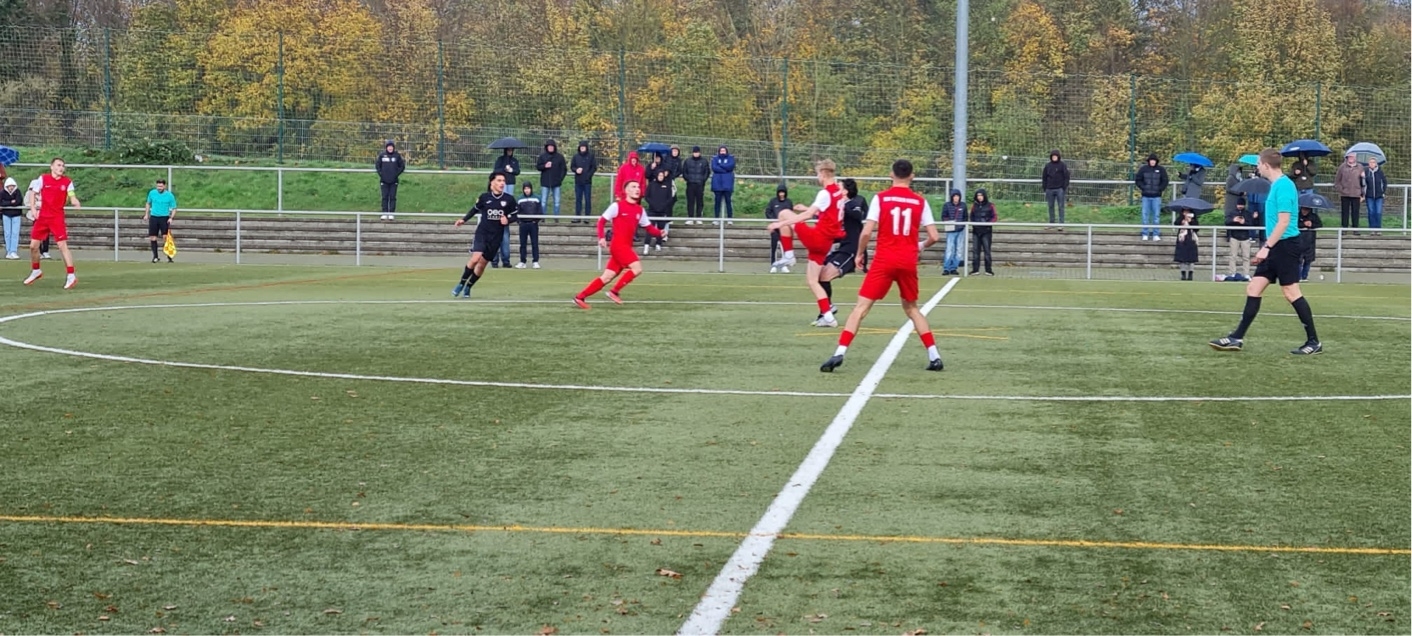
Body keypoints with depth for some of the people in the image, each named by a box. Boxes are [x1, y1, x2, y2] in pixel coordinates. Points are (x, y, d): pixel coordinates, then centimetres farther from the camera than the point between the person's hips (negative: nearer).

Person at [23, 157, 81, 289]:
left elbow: (72, 198, -4)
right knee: (33, 245, 7)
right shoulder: (43, 179, 1)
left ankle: (71, 276, -12)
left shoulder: (67, 182, -1)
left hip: (57, 217, -3)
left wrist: (76, 203, -27)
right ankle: (36, 271, 31)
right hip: (42, 216, 3)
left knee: (63, 245, -13)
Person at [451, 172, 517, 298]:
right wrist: (464, 219, 7)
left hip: (496, 237, 2)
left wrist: (508, 219, -12)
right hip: (482, 232, -2)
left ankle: (468, 287, 25)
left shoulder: (509, 199, -3)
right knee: (475, 258, -20)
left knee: (482, 264, 6)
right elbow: (475, 209, 14)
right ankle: (461, 284, -2)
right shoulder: (484, 197, -3)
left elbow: (515, 214, 8)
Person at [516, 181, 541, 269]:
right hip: (523, 224, 1)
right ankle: (522, 262, 10)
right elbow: (517, 212, 5)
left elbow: (540, 211, 2)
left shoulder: (536, 199, 0)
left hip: (533, 224, -1)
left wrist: (536, 220, -8)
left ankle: (536, 262, 3)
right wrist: (519, 220, -7)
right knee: (522, 244, 5)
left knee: (535, 243, 0)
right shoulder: (520, 199, 3)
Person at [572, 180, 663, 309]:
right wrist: (602, 237, -15)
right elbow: (602, 221, -2)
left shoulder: (640, 210, 13)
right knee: (637, 268, -19)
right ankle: (614, 292, -9)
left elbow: (649, 227, 16)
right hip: (618, 245, -7)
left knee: (607, 277, 4)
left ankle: (580, 297, 9)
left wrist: (659, 232, -4)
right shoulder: (617, 206, -5)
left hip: (626, 247, 7)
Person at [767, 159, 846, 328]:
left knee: (784, 214, -3)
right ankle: (827, 316, 6)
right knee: (812, 281, 13)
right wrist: (808, 208, 28)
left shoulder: (825, 193, -15)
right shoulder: (838, 191, 10)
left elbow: (808, 215, -24)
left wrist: (781, 224, -24)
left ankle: (788, 256, -1)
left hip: (817, 237, -8)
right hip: (827, 241, 8)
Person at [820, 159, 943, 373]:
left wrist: (859, 254, 7)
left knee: (862, 306, -2)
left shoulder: (880, 198, -3)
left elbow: (867, 232, -9)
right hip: (908, 261, 3)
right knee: (911, 308, 20)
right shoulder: (920, 201, 4)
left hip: (884, 260, -2)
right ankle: (934, 357, 15)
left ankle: (840, 353, -15)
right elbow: (934, 237, 2)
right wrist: (922, 245, 24)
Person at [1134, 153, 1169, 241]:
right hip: (1146, 196, 0)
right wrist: (1143, 188, -4)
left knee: (1156, 215, 2)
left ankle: (1156, 234, 7)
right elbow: (1138, 180, 7)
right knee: (1145, 215, 2)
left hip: (1156, 196, 0)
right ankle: (1145, 234, 9)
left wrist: (1160, 189, -4)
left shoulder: (1161, 169, 1)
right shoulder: (1143, 169, 2)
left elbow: (1165, 181, 6)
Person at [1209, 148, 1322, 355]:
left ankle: (1313, 342, 1)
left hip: (1284, 246, -10)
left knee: (1291, 293, -6)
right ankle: (1237, 338, 9)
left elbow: (1283, 222, -20)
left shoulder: (1283, 186, -16)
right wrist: (1265, 247, 24)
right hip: (1275, 246, 10)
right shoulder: (1276, 185, 14)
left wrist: (1266, 247, -20)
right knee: (1253, 288, 7)